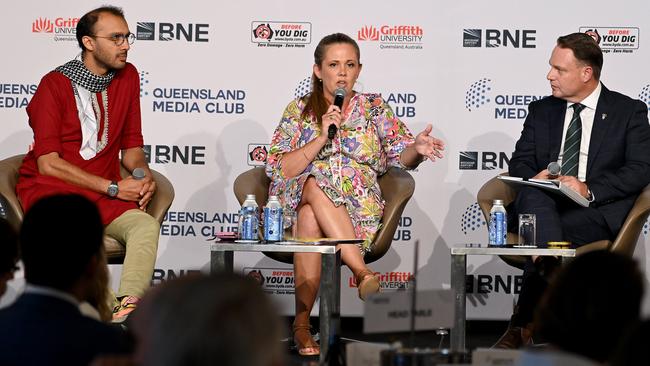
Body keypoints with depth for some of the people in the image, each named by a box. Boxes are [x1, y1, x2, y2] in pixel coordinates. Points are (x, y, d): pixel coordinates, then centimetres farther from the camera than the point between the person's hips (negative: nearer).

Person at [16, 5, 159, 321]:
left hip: (104, 195, 4)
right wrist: (113, 187, -14)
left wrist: (144, 176, -6)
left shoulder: (127, 77, 10)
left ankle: (126, 309, -46)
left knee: (146, 224, -27)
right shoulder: (55, 84, -5)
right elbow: (48, 164, -11)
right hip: (48, 188, -4)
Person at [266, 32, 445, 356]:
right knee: (314, 184, -37)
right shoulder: (299, 110, 11)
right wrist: (322, 137, -11)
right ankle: (361, 272, -48)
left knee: (311, 215, -35)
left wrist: (416, 149, -16)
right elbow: (278, 170, -1)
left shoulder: (373, 108, 15)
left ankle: (302, 322, -45)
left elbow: (401, 159, 8)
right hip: (298, 198, 0)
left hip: (359, 208, 0)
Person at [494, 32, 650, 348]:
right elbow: (520, 162, 16)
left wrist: (589, 189, -18)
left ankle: (524, 323, -30)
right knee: (534, 196, -35)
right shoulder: (541, 111, 22)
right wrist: (534, 178, -11)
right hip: (541, 206, 2)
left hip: (598, 209, -2)